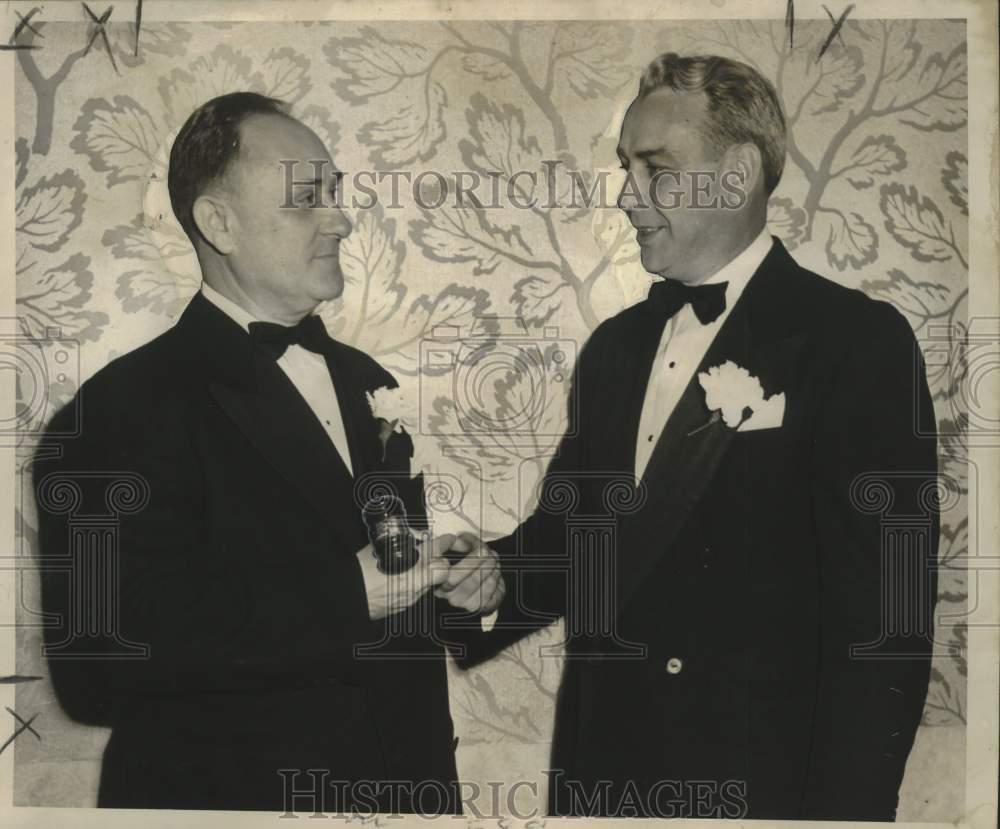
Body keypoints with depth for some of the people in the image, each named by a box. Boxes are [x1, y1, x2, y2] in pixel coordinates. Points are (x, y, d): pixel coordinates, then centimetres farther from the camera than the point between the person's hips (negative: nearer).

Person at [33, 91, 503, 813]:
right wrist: (349, 596, -25)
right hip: (229, 788, -6)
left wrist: (453, 578, -4)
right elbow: (95, 667, -26)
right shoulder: (123, 409, -17)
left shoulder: (364, 382, 8)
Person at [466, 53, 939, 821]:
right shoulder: (615, 345, 9)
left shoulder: (858, 340, -11)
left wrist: (846, 804, -15)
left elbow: (882, 608, -14)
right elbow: (567, 533, 8)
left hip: (757, 779, -5)